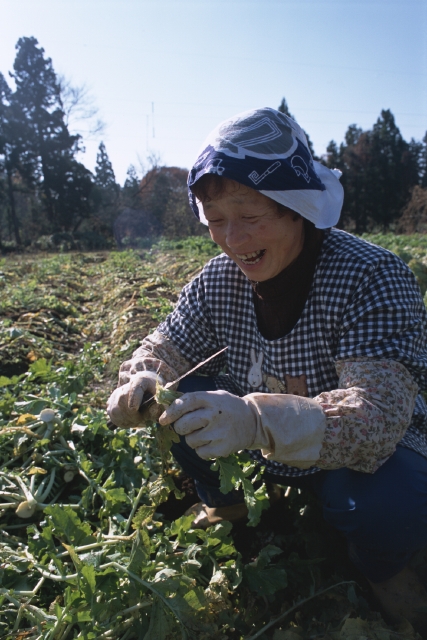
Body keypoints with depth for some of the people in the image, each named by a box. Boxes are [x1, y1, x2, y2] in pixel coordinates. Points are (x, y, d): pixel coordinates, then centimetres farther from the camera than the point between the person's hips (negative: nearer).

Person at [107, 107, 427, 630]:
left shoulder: (373, 277, -27)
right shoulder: (218, 280, -12)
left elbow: (378, 414, -38)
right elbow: (167, 349, -4)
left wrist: (258, 420, -55)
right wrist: (142, 382, -28)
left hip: (368, 452, -4)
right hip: (261, 450, 5)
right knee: (183, 397, -12)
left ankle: (381, 570, 4)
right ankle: (225, 505, 17)